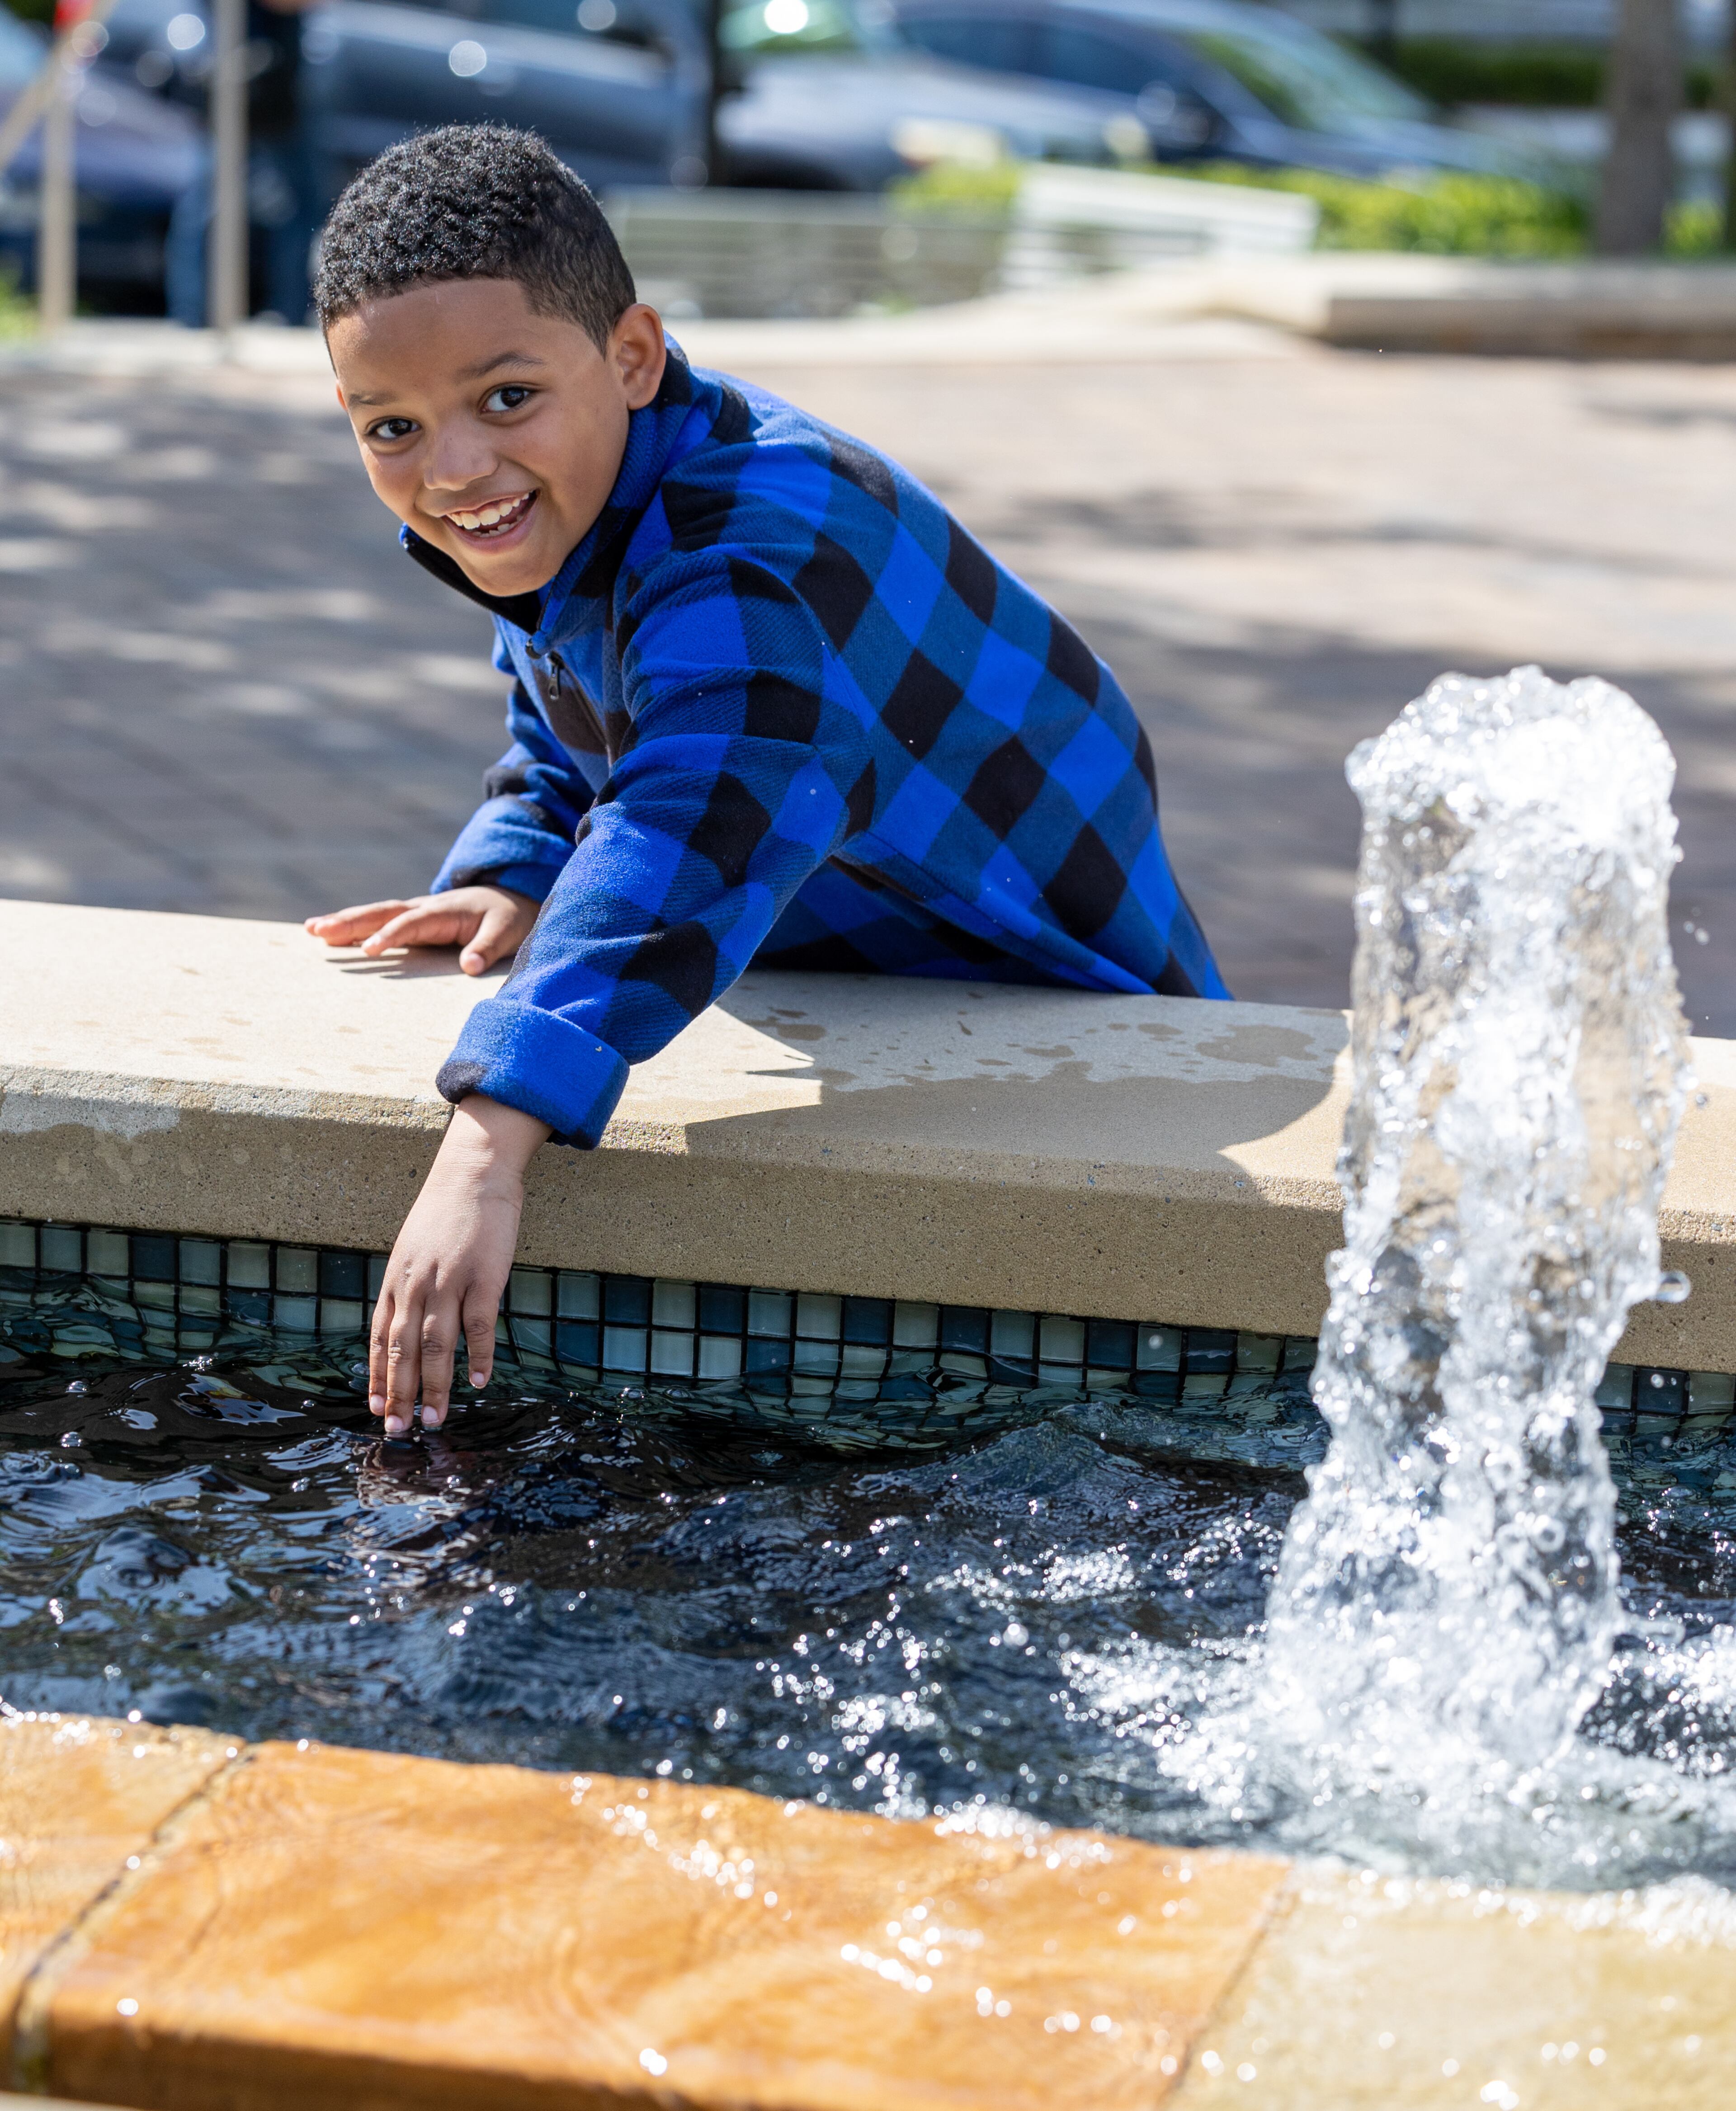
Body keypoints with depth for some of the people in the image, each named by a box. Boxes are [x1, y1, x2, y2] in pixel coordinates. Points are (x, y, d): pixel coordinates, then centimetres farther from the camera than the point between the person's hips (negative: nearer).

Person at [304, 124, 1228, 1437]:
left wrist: (485, 1156, -60)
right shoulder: (575, 501, -3)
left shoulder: (751, 558, -35)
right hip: (838, 997, 8)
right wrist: (513, 886, -9)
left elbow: (693, 842, -50)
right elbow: (566, 753, 14)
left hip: (1048, 1010, -8)